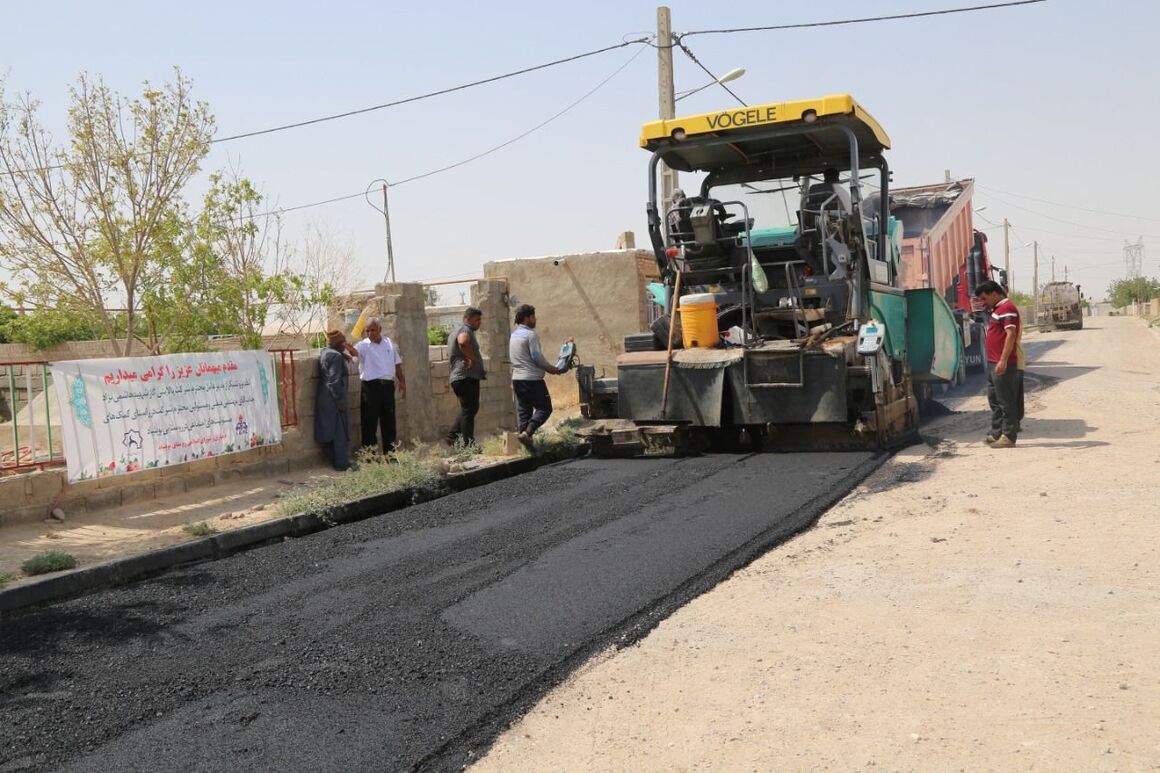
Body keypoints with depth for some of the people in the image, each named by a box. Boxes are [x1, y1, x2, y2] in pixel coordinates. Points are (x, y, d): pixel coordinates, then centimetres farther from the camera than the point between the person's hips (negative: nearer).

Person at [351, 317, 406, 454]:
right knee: (370, 422, -1)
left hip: (388, 385, 4)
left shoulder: (389, 343, 10)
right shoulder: (363, 345, -3)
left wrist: (402, 382, 13)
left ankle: (390, 454, 22)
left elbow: (397, 364, 16)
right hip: (371, 386, -4)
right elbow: (355, 352, -26)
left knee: (389, 421, 11)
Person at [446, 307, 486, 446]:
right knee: (469, 410, -7)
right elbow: (463, 342, -35)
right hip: (467, 377, -10)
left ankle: (452, 436, 19)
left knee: (468, 409, 18)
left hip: (460, 378, 10)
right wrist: (472, 359, -24)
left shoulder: (464, 330, 22)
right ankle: (468, 444, -5)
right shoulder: (465, 330, -12)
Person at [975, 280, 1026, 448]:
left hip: (1004, 364, -11)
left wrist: (1003, 361, -25)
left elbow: (1011, 335, -21)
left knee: (1006, 401, -6)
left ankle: (1009, 437, -2)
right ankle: (997, 433, 22)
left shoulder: (1007, 308, -12)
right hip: (994, 363, 11)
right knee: (994, 399, 15)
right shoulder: (998, 309, 19)